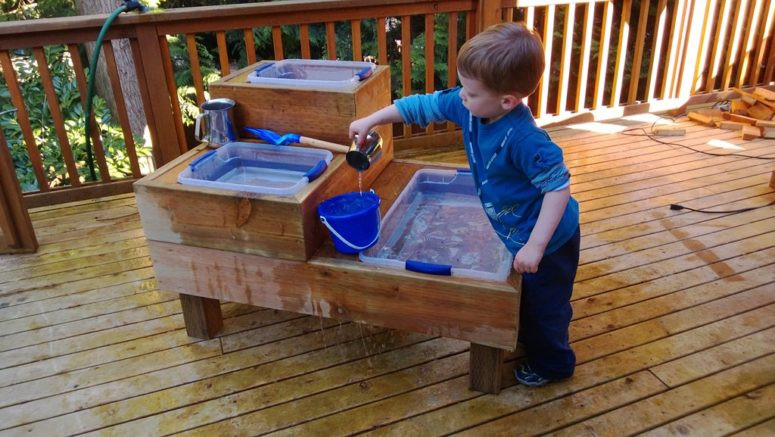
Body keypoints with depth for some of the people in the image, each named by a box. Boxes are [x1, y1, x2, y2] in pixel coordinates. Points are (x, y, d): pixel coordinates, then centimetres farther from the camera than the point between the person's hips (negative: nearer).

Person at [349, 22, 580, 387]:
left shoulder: (524, 139, -36)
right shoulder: (469, 107, -13)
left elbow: (559, 186, -32)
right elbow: (423, 106, -3)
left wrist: (535, 245, -33)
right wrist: (371, 120, -3)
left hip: (547, 239, -8)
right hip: (519, 232, 8)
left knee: (544, 305, 14)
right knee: (527, 296, 30)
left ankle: (553, 364, 40)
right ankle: (530, 338, 56)